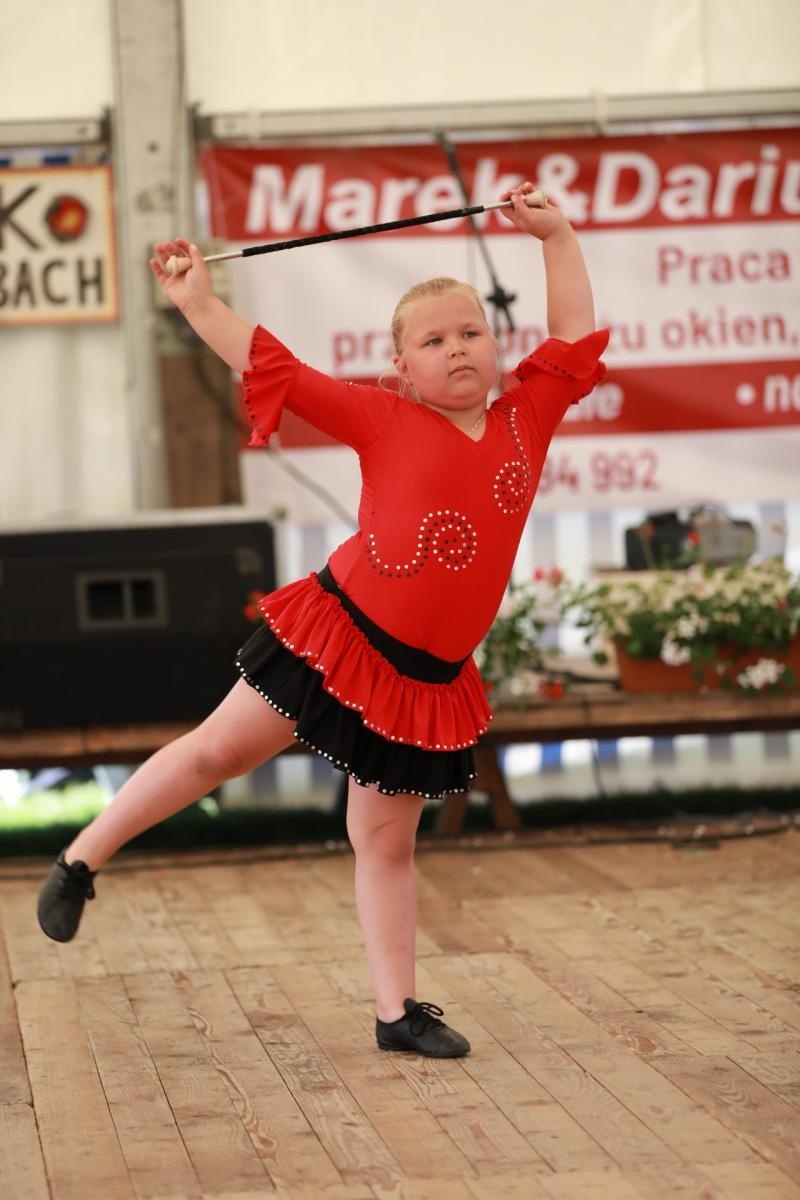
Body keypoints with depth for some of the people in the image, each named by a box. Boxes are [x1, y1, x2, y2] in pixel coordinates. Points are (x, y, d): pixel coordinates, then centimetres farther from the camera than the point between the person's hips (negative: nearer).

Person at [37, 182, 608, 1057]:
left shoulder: (524, 420, 7)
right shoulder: (385, 419, -2)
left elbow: (573, 337, 17)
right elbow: (273, 368, -1)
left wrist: (557, 237, 17)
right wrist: (197, 303, -5)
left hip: (427, 680, 3)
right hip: (334, 638, -3)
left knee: (385, 840, 10)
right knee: (217, 751, 5)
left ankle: (396, 1010, 13)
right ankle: (80, 862, 21)